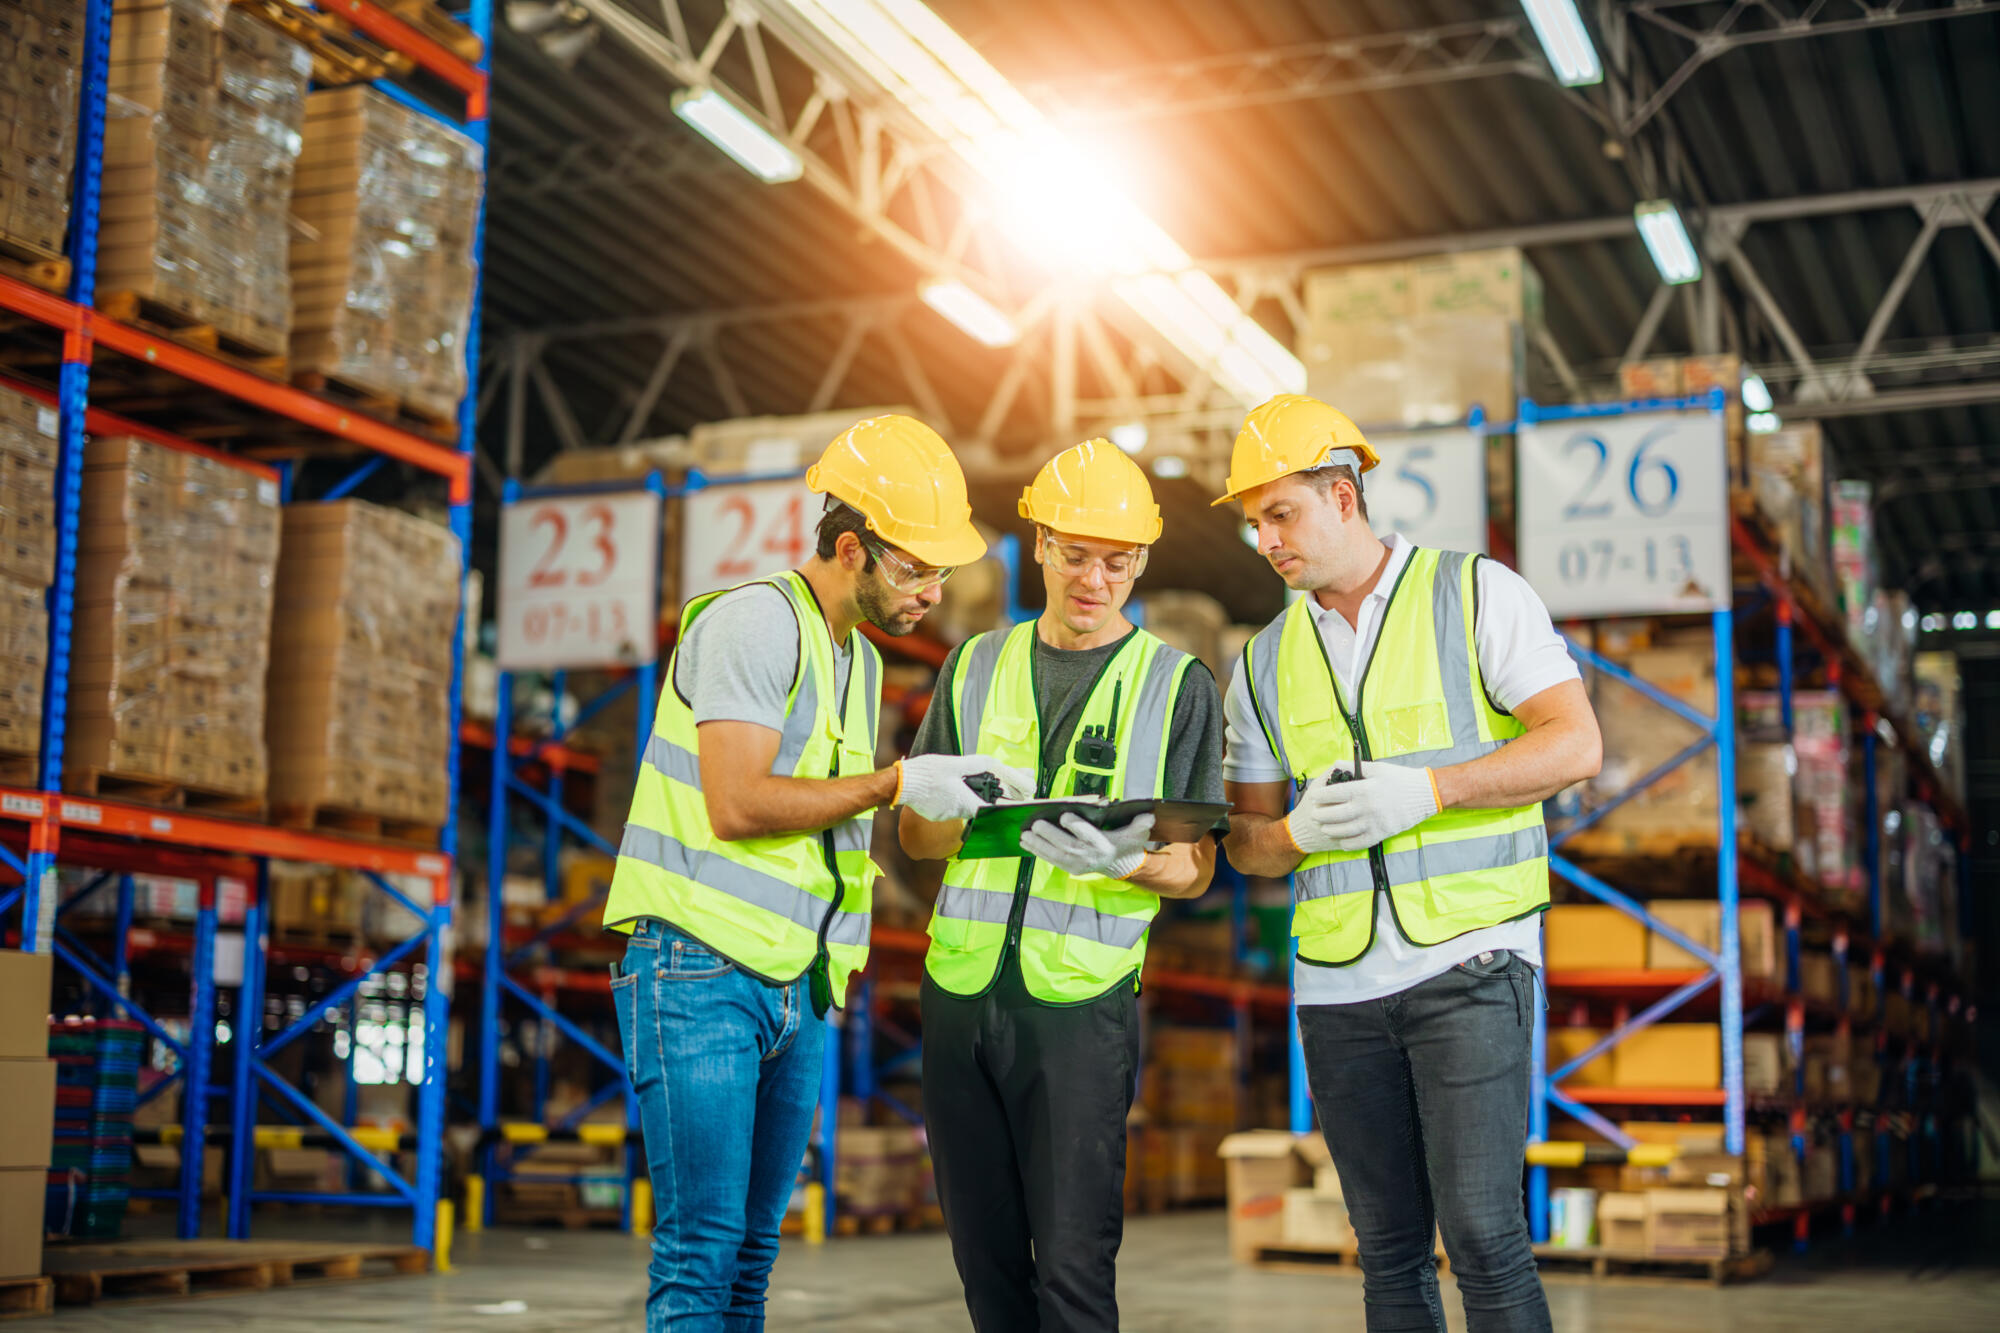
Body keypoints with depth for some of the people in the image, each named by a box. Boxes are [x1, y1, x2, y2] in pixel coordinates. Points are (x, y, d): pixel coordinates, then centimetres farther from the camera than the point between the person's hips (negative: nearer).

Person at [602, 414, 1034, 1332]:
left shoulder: (861, 662, 19)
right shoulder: (754, 620, -10)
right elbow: (736, 804, -19)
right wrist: (897, 785, -14)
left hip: (794, 989, 8)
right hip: (700, 973, -8)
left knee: (751, 1250, 8)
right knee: (702, 1246, -10)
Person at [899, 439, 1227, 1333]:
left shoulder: (1177, 686, 5)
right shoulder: (976, 666, 14)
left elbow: (1193, 869, 4)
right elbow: (914, 831, 15)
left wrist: (1123, 861, -19)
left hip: (1082, 1000, -3)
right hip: (960, 990, 4)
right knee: (986, 1260, 9)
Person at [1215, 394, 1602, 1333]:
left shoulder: (1477, 594, 0)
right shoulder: (1265, 661, 13)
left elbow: (1575, 744, -8)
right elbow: (1246, 839, 14)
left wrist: (1427, 788, -19)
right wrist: (1297, 833, -10)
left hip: (1468, 958, -4)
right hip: (1336, 980, 4)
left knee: (1482, 1235, -11)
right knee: (1389, 1251, 7)